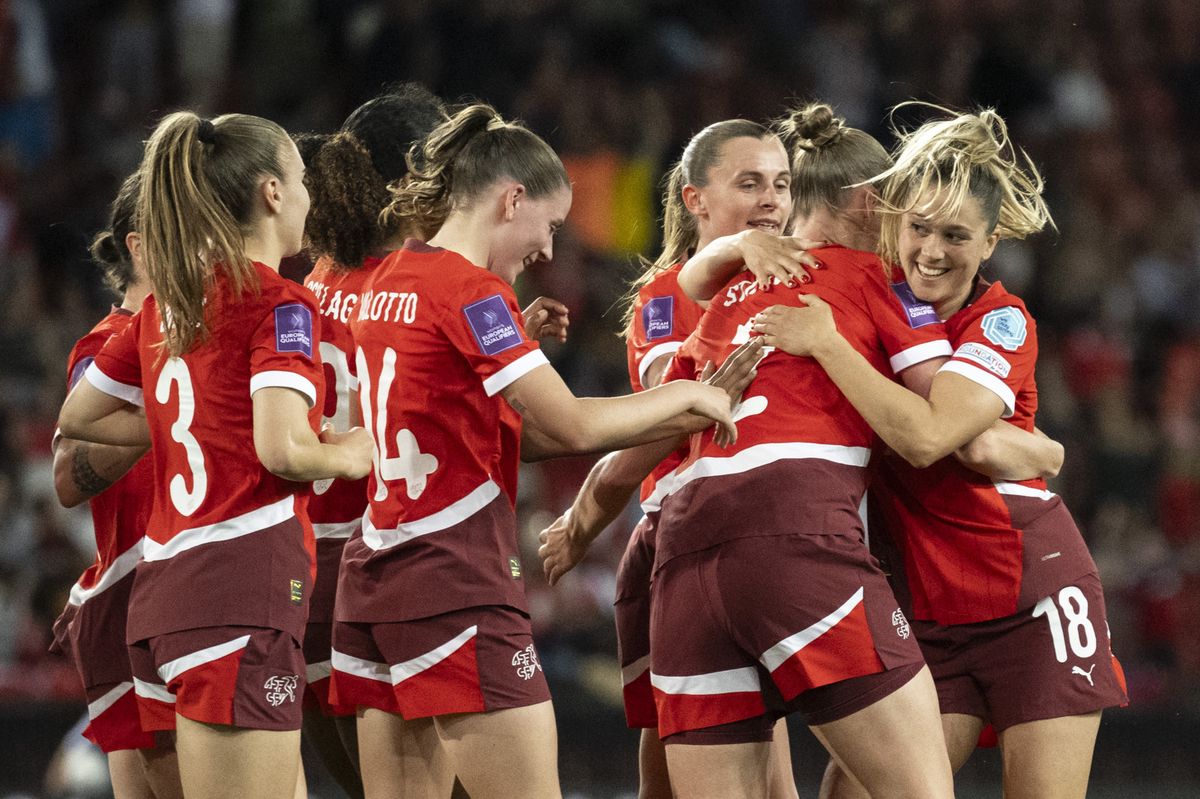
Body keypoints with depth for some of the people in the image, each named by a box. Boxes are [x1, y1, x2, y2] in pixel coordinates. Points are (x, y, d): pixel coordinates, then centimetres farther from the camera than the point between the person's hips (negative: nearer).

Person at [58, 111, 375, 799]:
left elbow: (78, 418, 25)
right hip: (245, 581, -8)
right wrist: (350, 457, 1)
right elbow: (283, 450, -19)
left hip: (164, 588, 8)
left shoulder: (167, 305, 16)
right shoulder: (280, 304, -7)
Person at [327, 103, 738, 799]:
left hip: (378, 566, 9)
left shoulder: (388, 281, 15)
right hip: (457, 581, -9)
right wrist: (684, 397, 3)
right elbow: (573, 426, -13)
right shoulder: (474, 291, -12)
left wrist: (669, 422, 11)